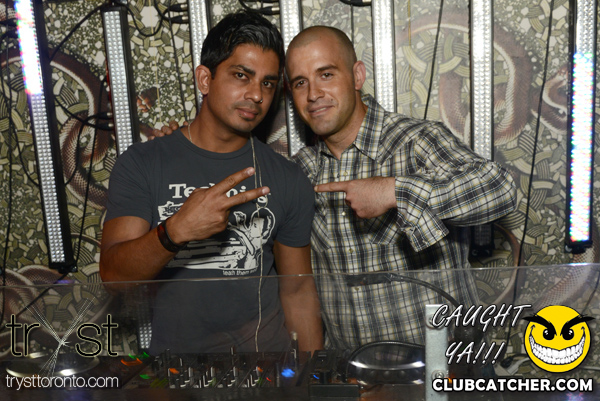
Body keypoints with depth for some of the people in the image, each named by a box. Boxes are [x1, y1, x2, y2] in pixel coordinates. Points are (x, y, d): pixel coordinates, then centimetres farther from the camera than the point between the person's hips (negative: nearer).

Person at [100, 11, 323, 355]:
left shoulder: (289, 180, -4)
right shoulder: (142, 164, -8)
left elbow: (298, 291, 0)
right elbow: (113, 275, -15)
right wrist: (176, 230, -32)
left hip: (267, 346, 2)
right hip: (172, 343, -1)